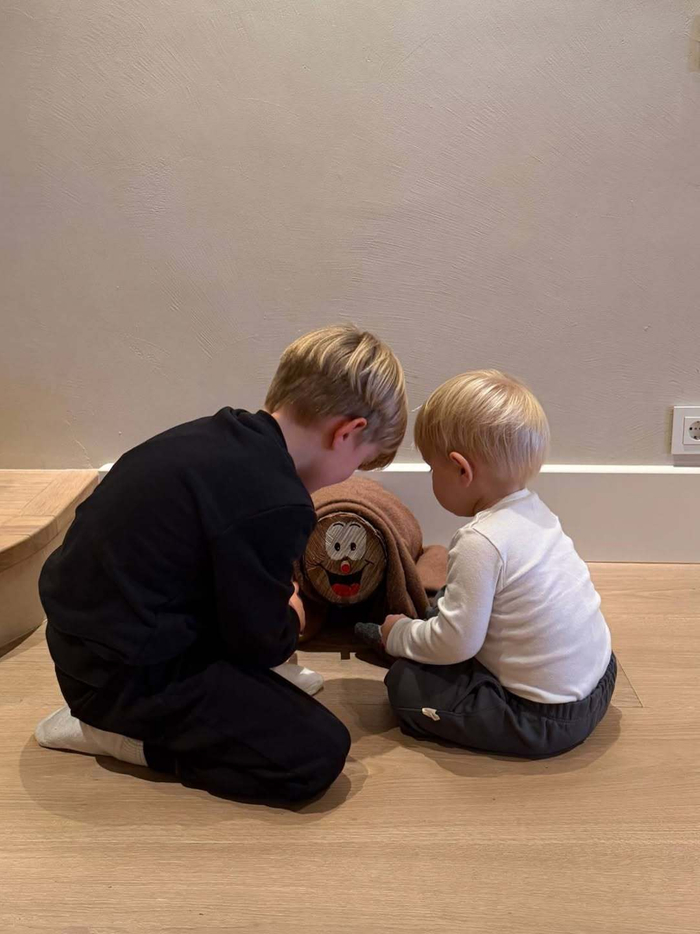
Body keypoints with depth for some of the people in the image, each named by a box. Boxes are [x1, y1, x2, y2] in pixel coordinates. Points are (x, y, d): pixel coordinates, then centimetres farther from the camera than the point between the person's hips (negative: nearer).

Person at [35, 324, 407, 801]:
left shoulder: (214, 434, 2)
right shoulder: (277, 505, -26)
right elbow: (261, 642, -14)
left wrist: (277, 605, 19)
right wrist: (293, 617, 8)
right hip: (126, 676, -10)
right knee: (320, 752, -12)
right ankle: (112, 732, -3)